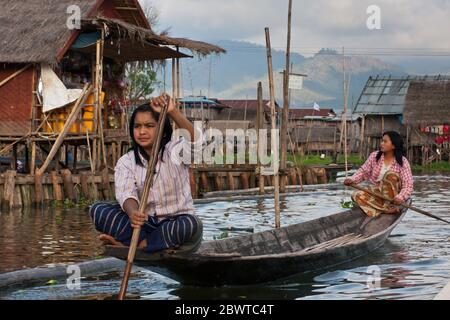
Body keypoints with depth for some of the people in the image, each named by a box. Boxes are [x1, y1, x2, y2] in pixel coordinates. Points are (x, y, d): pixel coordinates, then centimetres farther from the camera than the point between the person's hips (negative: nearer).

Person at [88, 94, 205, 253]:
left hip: (175, 222, -2)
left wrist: (173, 112, -39)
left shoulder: (175, 151, -1)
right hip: (145, 223, 2)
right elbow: (126, 194, -15)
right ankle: (161, 244, -27)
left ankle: (125, 243, -25)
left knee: (191, 224, -37)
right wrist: (132, 213, -39)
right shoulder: (126, 162, 3)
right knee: (97, 210, -16)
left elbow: (194, 140, -25)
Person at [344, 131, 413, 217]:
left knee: (390, 175, -30)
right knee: (357, 195, -25)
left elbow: (408, 185, -17)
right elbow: (363, 172, 6)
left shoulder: (403, 162, -11)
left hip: (391, 197, -3)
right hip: (374, 191, 3)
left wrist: (401, 197, -35)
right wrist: (352, 180, -14)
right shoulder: (374, 156, 0)